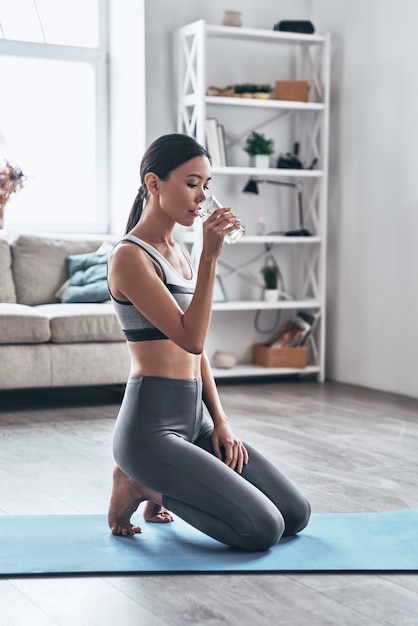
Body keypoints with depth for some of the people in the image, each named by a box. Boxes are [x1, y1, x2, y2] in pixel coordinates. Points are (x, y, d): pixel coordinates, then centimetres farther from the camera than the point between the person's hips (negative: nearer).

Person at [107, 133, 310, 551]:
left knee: (296, 515, 7)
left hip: (193, 420, 9)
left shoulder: (176, 253, 14)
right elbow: (191, 338, -21)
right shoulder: (129, 257, -14)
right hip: (151, 426, -9)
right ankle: (138, 486, 2)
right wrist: (210, 256, -24)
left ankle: (160, 489, 16)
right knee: (263, 529, -15)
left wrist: (220, 421, 8)